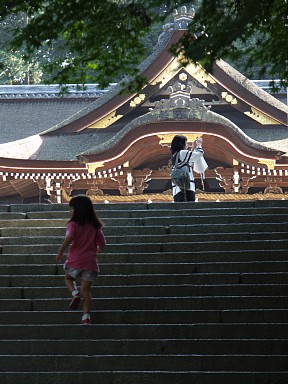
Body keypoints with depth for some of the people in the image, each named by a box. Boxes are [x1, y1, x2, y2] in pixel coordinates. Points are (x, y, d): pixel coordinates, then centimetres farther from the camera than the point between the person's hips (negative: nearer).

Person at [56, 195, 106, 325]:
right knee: (86, 288, 9)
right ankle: (86, 315, 3)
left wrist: (60, 252, -11)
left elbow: (69, 238, -23)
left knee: (68, 278, 24)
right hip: (91, 261, 3)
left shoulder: (73, 224, -7)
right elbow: (102, 243, 8)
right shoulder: (95, 225, 7)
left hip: (75, 260, -3)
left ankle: (75, 294, -4)